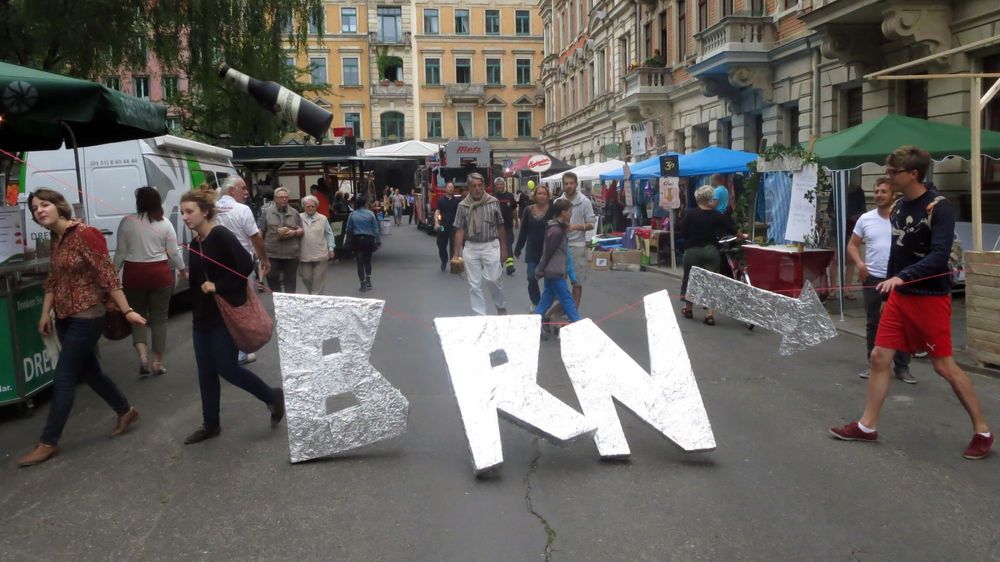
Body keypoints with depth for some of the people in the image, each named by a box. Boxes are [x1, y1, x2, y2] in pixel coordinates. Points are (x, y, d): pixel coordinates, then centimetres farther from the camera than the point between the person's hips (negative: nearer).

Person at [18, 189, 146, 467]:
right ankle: (126, 411, 36)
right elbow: (53, 280, 18)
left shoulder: (85, 234, -17)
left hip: (86, 318, -9)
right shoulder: (55, 239, 9)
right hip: (65, 318, 9)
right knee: (89, 372, 17)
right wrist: (46, 314, 14)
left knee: (62, 379, -3)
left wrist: (126, 311, -20)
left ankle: (48, 443, 7)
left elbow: (108, 276, -19)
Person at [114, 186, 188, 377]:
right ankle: (157, 361, 9)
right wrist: (183, 270, 16)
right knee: (159, 318, 7)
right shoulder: (164, 224, -3)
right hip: (160, 274, 0)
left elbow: (121, 251, -1)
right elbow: (174, 252, 0)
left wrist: (114, 272, 11)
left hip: (133, 274, 0)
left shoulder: (127, 222, -4)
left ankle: (142, 355, -4)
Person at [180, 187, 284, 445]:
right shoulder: (195, 243, 9)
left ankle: (273, 397, 17)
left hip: (227, 314, -8)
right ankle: (211, 425, 22)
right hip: (202, 315, 8)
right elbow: (197, 279, 15)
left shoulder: (222, 236, -16)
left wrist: (218, 287, -21)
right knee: (205, 372, 11)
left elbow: (246, 266, -22)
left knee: (226, 368, -3)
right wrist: (196, 311, 13)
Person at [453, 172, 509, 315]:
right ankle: (480, 316, 14)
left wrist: (504, 248, 5)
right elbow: (459, 230, 1)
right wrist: (456, 254, -3)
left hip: (491, 246, -1)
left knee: (493, 280, -3)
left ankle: (501, 307, 24)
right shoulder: (463, 205, 0)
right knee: (474, 285, 4)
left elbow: (500, 227, 5)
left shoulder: (493, 202, -1)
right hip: (470, 248, 1)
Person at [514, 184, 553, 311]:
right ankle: (535, 303, 20)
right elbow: (523, 231, 7)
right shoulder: (528, 210, 2)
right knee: (532, 278, 1)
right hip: (532, 250, 2)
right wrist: (518, 249, 9)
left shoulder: (552, 210, -8)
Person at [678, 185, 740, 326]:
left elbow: (682, 233, -6)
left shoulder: (689, 214, -7)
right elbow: (732, 229, 6)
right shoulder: (717, 215, -3)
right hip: (711, 251, 1)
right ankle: (709, 314, -5)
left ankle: (687, 309, 28)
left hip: (692, 251, -1)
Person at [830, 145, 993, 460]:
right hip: (899, 296, 7)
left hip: (931, 297, -7)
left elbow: (939, 256, -25)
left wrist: (902, 277, -36)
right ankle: (867, 425, 13)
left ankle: (983, 431, 15)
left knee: (944, 365, -2)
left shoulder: (939, 208, -15)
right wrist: (890, 285, 17)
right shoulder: (898, 207, 8)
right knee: (880, 356, 4)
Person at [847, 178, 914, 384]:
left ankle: (902, 367, 11)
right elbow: (852, 245, 9)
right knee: (873, 323, 11)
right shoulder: (865, 219, 5)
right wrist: (859, 263, -8)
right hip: (872, 278, 3)